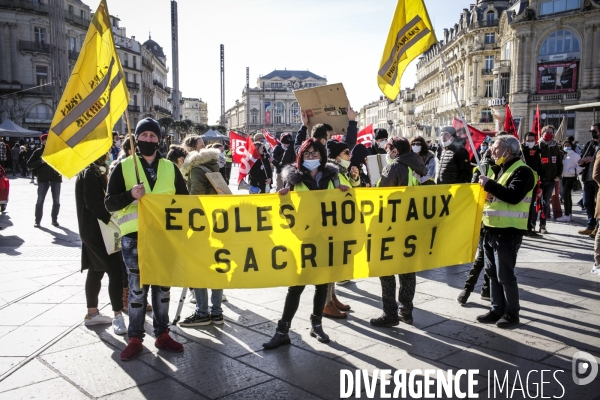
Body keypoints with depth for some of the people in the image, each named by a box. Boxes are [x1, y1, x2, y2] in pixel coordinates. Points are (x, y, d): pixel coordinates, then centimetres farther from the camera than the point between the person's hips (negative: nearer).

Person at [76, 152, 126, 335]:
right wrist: (110, 219, -19)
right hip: (97, 230, -10)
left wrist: (108, 218, 7)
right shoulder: (91, 173, -16)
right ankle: (118, 316, -9)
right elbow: (93, 203, -23)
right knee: (116, 271, -11)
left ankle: (92, 313, 24)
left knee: (96, 271, 15)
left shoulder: (93, 172, 15)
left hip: (93, 230, 10)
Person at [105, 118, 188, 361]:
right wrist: (130, 195, -21)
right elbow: (109, 203, -2)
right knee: (137, 289, 4)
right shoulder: (123, 167, 1)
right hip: (134, 237, -2)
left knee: (163, 286, 10)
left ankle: (162, 334, 23)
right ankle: (135, 338, 16)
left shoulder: (170, 168, 8)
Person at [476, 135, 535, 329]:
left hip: (507, 232, -9)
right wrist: (484, 184, 2)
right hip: (491, 229, 9)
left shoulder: (522, 171, -12)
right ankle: (497, 310, 25)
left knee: (505, 275, -1)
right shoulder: (499, 169, 17)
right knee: (493, 273, 14)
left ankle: (512, 313, 13)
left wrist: (489, 184, -21)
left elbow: (513, 196, -27)